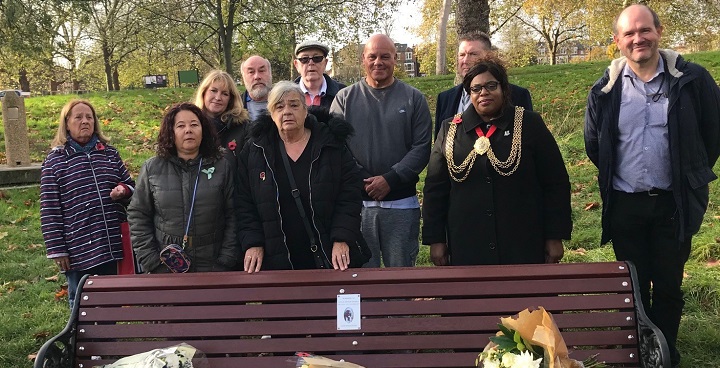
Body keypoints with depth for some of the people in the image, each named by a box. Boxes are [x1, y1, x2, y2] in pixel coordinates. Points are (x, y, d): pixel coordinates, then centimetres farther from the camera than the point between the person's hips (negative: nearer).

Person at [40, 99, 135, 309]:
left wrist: (123, 190, -7)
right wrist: (57, 250, -7)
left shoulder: (110, 154, 9)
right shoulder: (54, 161, -1)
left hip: (112, 246, 3)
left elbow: (131, 186, 18)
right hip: (79, 251, -3)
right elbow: (49, 211, -3)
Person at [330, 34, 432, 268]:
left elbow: (422, 148, -2)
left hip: (402, 204, 0)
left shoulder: (413, 99, 5)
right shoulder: (345, 98, 6)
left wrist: (390, 179, -12)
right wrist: (359, 182, -11)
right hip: (356, 203, 0)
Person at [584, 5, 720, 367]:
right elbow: (593, 144, 13)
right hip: (624, 206, 1)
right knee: (633, 287, 11)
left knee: (668, 286, 9)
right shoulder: (606, 89, -1)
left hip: (673, 203, -1)